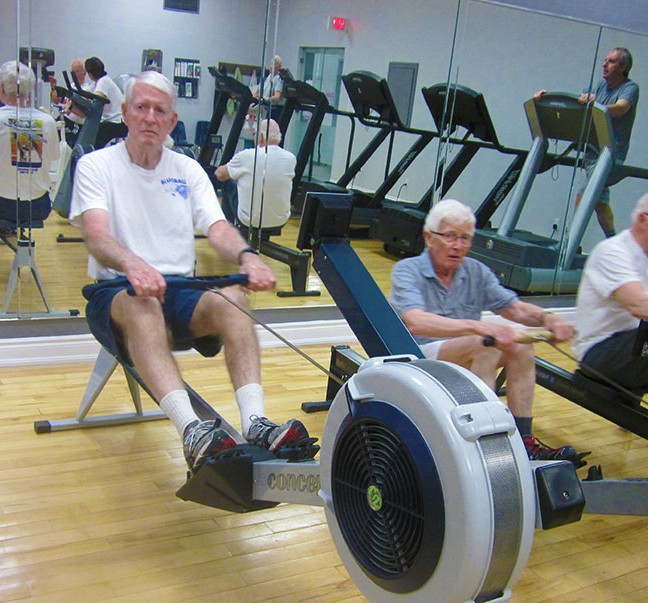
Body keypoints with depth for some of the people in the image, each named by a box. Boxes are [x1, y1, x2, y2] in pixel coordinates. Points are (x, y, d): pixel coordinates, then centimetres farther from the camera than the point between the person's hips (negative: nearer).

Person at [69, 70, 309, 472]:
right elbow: (96, 236, -16)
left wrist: (247, 256, -26)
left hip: (180, 290, 3)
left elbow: (218, 228, -1)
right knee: (142, 305, -39)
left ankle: (255, 424, -41)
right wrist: (132, 265, -40)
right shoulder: (96, 165, 2)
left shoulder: (188, 170, 13)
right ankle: (192, 431, -53)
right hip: (115, 291, -3)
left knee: (232, 300, -29)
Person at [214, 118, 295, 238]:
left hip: (249, 221, -3)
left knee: (228, 184, 22)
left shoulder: (246, 156, -16)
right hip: (281, 222, 3)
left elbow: (220, 175, 2)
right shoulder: (290, 159, -7)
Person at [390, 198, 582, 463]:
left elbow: (516, 308, 5)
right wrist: (477, 327, -42)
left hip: (465, 361, 7)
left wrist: (547, 318, -18)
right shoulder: (407, 270, -12)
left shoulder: (476, 272, 6)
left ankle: (523, 440, -12)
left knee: (520, 346, -15)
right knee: (483, 345, -30)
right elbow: (416, 322, -30)